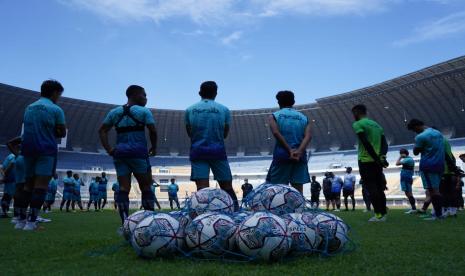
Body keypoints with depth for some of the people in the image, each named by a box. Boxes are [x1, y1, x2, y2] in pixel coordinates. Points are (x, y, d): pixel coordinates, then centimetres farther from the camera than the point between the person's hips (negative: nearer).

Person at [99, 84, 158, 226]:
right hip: (138, 152, -4)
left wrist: (108, 149, 6)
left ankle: (125, 223, -4)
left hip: (120, 153, 4)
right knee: (146, 187, 5)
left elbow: (102, 131, 10)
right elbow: (152, 130, -10)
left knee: (123, 188, 2)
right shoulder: (143, 111, -1)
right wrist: (154, 147, 2)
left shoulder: (114, 112, 15)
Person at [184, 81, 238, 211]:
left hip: (198, 151, 1)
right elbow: (225, 134, 8)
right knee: (227, 186, 10)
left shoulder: (190, 110, 4)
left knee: (202, 188, -5)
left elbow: (189, 133, 11)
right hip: (217, 151, 0)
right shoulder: (224, 109, 1)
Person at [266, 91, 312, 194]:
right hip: (300, 156, 3)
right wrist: (299, 151, -14)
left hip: (281, 155, -3)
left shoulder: (274, 116, 6)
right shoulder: (303, 117, 15)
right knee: (298, 192, 4)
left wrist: (289, 150, -16)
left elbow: (276, 133, -13)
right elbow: (308, 135, -2)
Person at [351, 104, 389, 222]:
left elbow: (366, 143, -17)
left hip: (365, 160, -7)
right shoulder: (376, 124, 18)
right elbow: (385, 144, 9)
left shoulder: (358, 124, -6)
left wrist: (376, 159, -16)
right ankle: (383, 213, 13)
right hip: (377, 161, 7)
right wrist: (381, 156, -4)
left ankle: (379, 214, -7)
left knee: (371, 188, -5)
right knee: (379, 188, 11)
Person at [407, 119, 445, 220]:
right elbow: (441, 149, 22)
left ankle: (437, 214, -7)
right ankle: (439, 212, 14)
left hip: (428, 165, -8)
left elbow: (416, 152, -4)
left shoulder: (421, 137, -14)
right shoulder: (438, 133, 14)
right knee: (435, 189, 12)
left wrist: (416, 144, 8)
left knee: (432, 190, -6)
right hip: (439, 165, 8)